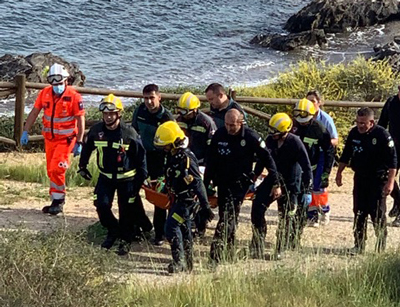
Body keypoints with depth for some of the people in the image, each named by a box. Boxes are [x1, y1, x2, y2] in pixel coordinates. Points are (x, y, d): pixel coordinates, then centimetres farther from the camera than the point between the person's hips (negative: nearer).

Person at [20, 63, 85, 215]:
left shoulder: (74, 96, -15)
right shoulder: (44, 93, -3)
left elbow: (80, 120, -12)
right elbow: (34, 112, 5)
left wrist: (79, 143, -14)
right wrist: (25, 131, -1)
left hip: (66, 139, -5)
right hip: (49, 138, 5)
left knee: (56, 170, -15)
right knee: (51, 171, 10)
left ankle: (58, 201, 0)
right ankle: (56, 202, 22)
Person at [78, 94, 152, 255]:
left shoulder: (129, 133, -17)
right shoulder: (96, 131, -6)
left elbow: (140, 156, -7)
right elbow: (87, 148, 12)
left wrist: (142, 177, -6)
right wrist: (82, 166, 17)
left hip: (126, 178, -3)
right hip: (105, 177, 3)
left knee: (126, 210, 0)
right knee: (101, 204, -8)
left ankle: (125, 240, 18)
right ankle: (113, 231, 17)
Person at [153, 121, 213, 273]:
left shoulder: (186, 158, -23)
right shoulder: (173, 155, 7)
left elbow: (197, 182, -25)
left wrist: (205, 205, -25)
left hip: (186, 199, -10)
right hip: (177, 198, 10)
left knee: (171, 227, -16)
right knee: (183, 229, 16)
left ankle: (179, 262, -11)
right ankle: (188, 263, 26)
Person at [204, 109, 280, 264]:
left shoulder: (251, 137, -12)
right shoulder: (219, 135, -2)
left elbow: (267, 160, -5)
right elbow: (211, 162, 8)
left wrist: (275, 184, -4)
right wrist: (205, 184, 9)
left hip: (240, 182, -5)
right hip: (222, 181, 5)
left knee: (228, 216, -15)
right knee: (225, 216, 12)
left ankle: (216, 254, -20)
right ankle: (228, 250, 28)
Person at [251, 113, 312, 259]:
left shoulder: (295, 143, -18)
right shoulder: (270, 140, -2)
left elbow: (306, 167, -15)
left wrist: (307, 191, -16)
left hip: (290, 184, -4)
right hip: (273, 179, 5)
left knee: (286, 217, -1)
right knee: (257, 208, -10)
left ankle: (280, 250, 13)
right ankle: (257, 244, -1)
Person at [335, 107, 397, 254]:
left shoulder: (382, 135, -14)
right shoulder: (354, 133, 2)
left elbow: (392, 160, -12)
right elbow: (346, 155, 15)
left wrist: (390, 182, -17)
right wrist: (339, 173, 15)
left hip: (378, 180, -5)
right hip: (360, 178, 5)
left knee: (378, 214, -2)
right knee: (359, 212, 6)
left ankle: (381, 247, 8)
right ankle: (359, 245, 14)